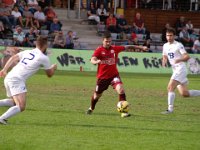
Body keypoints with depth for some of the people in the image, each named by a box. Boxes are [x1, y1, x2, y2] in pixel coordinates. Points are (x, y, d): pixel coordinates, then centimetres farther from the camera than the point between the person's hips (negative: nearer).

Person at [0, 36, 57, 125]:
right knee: (21, 107, -15)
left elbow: (13, 58, 5)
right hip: (17, 80, -8)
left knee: (14, 102, 26)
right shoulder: (44, 58, 1)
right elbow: (49, 74, 13)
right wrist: (54, 68, 33)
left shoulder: (27, 52, 17)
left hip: (8, 78, 8)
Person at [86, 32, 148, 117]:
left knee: (120, 89, -23)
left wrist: (140, 47, 10)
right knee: (97, 95, 13)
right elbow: (92, 60, -25)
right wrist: (97, 61, -50)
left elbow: (127, 47, 8)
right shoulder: (99, 50, -11)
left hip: (114, 75, 1)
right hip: (102, 76, -1)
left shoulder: (115, 49, -1)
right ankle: (91, 109, 44)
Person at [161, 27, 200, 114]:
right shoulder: (165, 46, 13)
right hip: (175, 70, 8)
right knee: (184, 93, 6)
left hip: (180, 69, -8)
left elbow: (187, 56, -14)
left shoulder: (178, 45, -9)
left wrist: (179, 59, -32)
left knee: (170, 87, -17)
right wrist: (164, 61, -1)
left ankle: (170, 109, -14)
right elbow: (165, 57, 22)